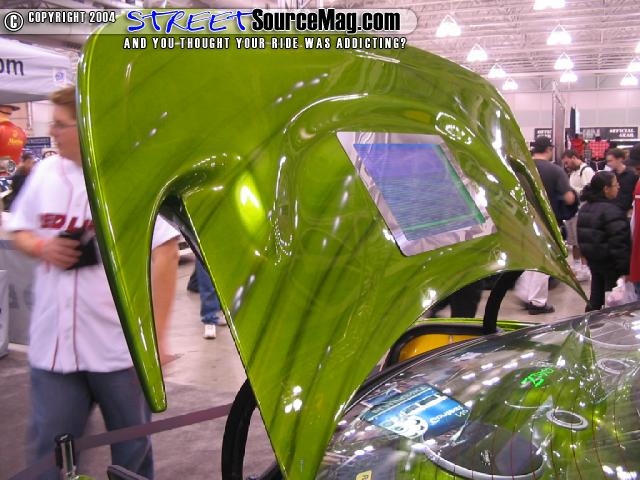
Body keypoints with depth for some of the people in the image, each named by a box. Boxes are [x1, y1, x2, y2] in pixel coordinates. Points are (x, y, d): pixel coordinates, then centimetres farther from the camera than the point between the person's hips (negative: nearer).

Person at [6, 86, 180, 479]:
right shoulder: (45, 174, 5)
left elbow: (166, 254, -15)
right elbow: (19, 230, 18)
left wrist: (156, 335, -16)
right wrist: (41, 247, -6)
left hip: (122, 347, -4)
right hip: (52, 345, 4)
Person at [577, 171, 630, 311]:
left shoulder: (585, 208, 6)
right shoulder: (611, 211, -22)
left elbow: (581, 237, 15)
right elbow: (619, 243, -25)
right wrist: (625, 269, -21)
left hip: (592, 259, 8)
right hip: (610, 263, -8)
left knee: (596, 294, 18)